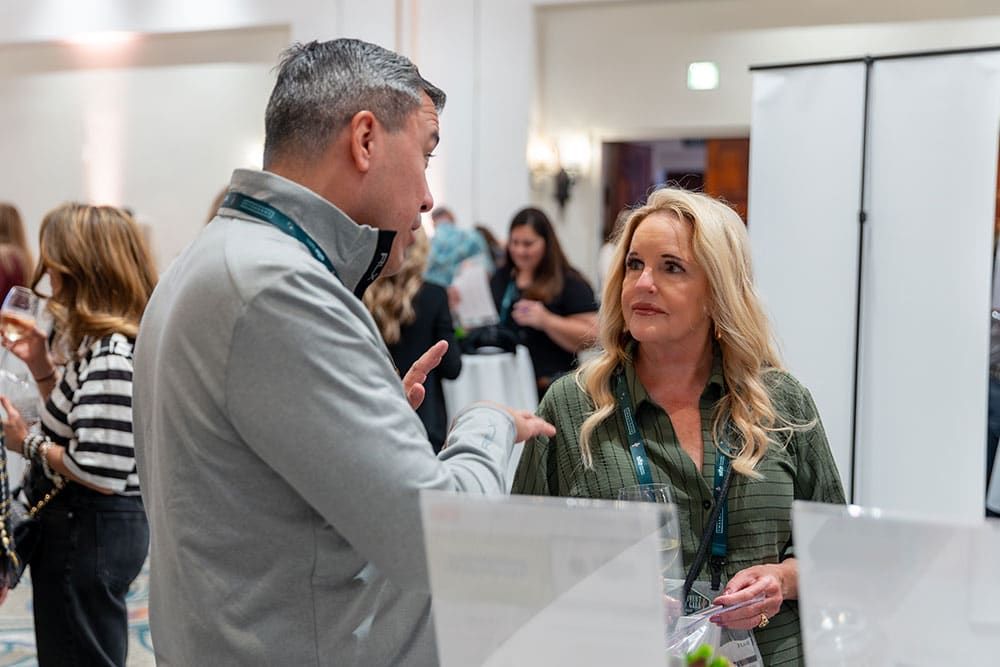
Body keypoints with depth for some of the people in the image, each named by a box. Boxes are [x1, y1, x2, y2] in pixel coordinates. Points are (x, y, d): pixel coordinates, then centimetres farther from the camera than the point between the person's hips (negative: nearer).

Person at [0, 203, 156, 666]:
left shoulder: (110, 356, -24)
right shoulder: (98, 343, 8)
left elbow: (99, 471, -28)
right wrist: (42, 367, 7)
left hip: (88, 534, -10)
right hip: (84, 527, 10)